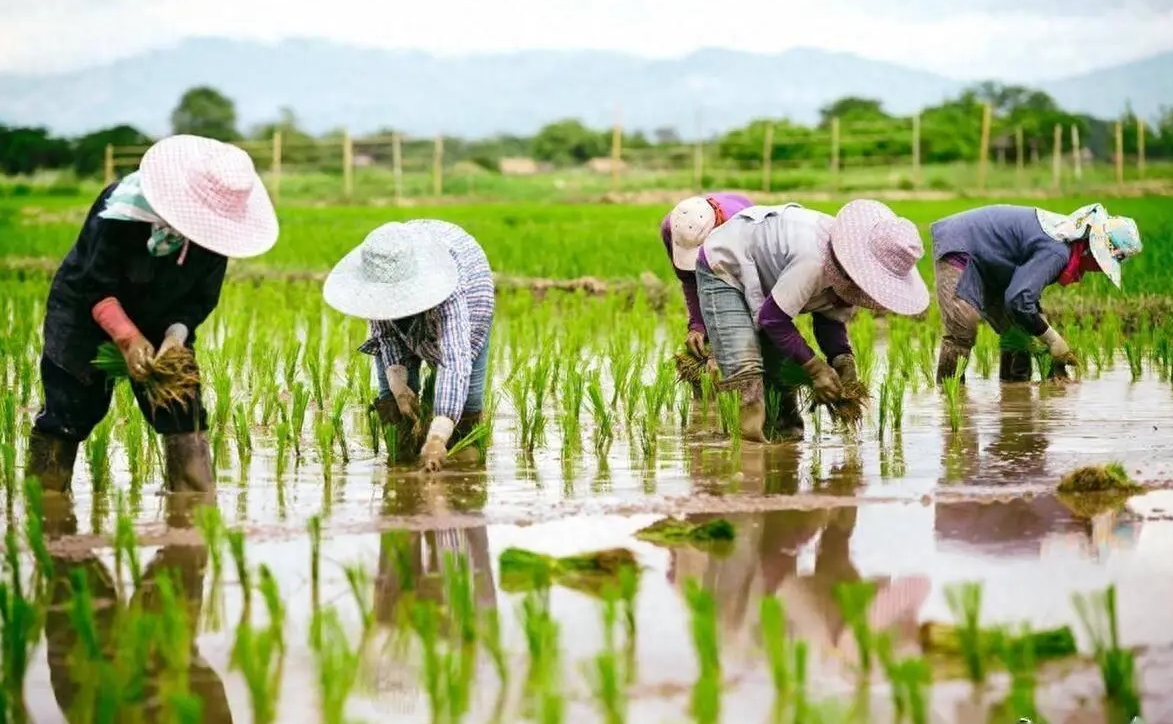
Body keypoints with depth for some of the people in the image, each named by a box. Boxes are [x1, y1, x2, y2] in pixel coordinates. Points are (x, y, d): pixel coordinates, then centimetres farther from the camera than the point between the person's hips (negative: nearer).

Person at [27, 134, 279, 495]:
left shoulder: (217, 224, -17)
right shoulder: (122, 208, -30)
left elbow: (200, 298, -8)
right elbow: (96, 287, -25)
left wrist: (178, 333, -27)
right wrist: (128, 339, -35)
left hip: (160, 323, 4)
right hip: (85, 315, -4)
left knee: (184, 415, -8)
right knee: (64, 415, -3)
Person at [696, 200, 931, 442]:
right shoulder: (814, 260, -40)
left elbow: (831, 317, -3)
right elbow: (772, 318, -32)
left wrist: (842, 357, -21)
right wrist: (815, 367, -28)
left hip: (763, 280, 8)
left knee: (780, 369, 3)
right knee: (745, 370, -22)